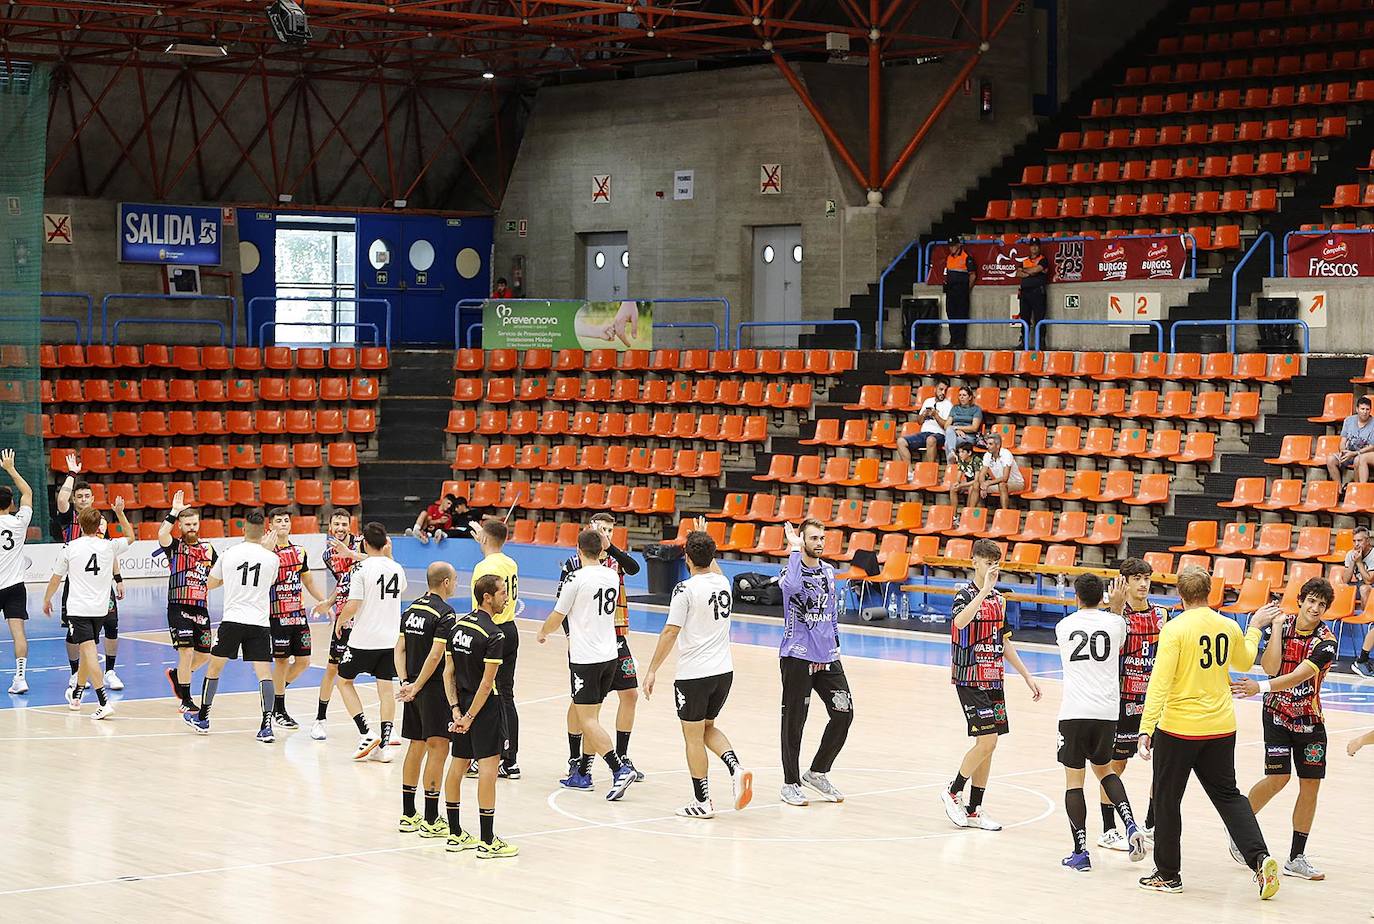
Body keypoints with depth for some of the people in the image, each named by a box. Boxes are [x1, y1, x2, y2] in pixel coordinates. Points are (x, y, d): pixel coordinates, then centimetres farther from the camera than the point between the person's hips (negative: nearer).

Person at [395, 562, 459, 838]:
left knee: (416, 747, 15)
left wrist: (405, 682, 3)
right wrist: (417, 687, -14)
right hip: (433, 689, -8)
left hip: (413, 688, 8)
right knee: (438, 748, -4)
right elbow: (435, 655, -19)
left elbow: (400, 648, 9)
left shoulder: (411, 610, 11)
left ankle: (408, 815, 20)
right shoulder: (445, 614, -13)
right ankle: (431, 820, -5)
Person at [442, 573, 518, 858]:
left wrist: (456, 709, 2)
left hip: (462, 702, 8)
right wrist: (470, 716, -13)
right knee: (488, 765, -6)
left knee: (458, 764, 13)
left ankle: (455, 835, 21)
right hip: (483, 705, -8)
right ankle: (487, 841, -7)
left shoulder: (459, 626, 7)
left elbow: (448, 672, 6)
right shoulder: (494, 635, -17)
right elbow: (487, 683, -19)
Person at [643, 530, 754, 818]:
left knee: (693, 736, 6)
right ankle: (737, 770, 0)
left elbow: (670, 633, -16)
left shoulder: (685, 589, -15)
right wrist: (706, 547, 41)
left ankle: (702, 801, 10)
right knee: (708, 728, 23)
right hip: (724, 671, 6)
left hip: (694, 675, -6)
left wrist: (652, 671, -10)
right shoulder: (723, 583, 4)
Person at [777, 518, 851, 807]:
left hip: (827, 658, 6)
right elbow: (793, 586, -33)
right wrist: (794, 549, -24)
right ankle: (791, 783, 12)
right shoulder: (792, 568, -8)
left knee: (843, 713, 2)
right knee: (794, 721, 1)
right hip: (797, 657, -6)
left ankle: (818, 773, 17)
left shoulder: (829, 571, 12)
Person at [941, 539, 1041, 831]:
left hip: (993, 680, 7)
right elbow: (960, 622, -35)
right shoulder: (965, 595, -11)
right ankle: (953, 792, 5)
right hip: (970, 680, -7)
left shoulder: (1000, 599, 11)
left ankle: (973, 810, 15)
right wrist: (985, 590, -41)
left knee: (988, 745, 7)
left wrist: (1027, 676, 18)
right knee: (987, 741, -14)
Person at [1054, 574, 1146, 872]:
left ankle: (1080, 852, -2)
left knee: (1074, 780, 3)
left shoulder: (1063, 626, 6)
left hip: (1073, 713, -2)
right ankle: (1131, 827, 4)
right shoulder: (1115, 622, 3)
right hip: (1107, 711, 2)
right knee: (1104, 770, 22)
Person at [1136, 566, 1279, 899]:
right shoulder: (1229, 627, 2)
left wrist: (1146, 729, -20)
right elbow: (1245, 662, 23)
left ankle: (1168, 874, 18)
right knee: (1228, 795, 16)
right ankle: (1260, 858, -1)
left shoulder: (1175, 629, -15)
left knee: (1167, 800, 9)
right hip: (1221, 729, 5)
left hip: (1178, 728, -5)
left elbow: (1159, 683, -20)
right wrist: (1254, 629, 39)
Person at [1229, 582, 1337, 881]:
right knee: (1278, 777, -14)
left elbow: (1298, 675, -27)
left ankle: (1296, 858, 10)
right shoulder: (1284, 626, -6)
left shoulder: (1326, 641, -15)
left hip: (1310, 720, 1)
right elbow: (1270, 667, -18)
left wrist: (1261, 686, -39)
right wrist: (1277, 626, -19)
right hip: (1277, 713, -1)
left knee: (1310, 784, 0)